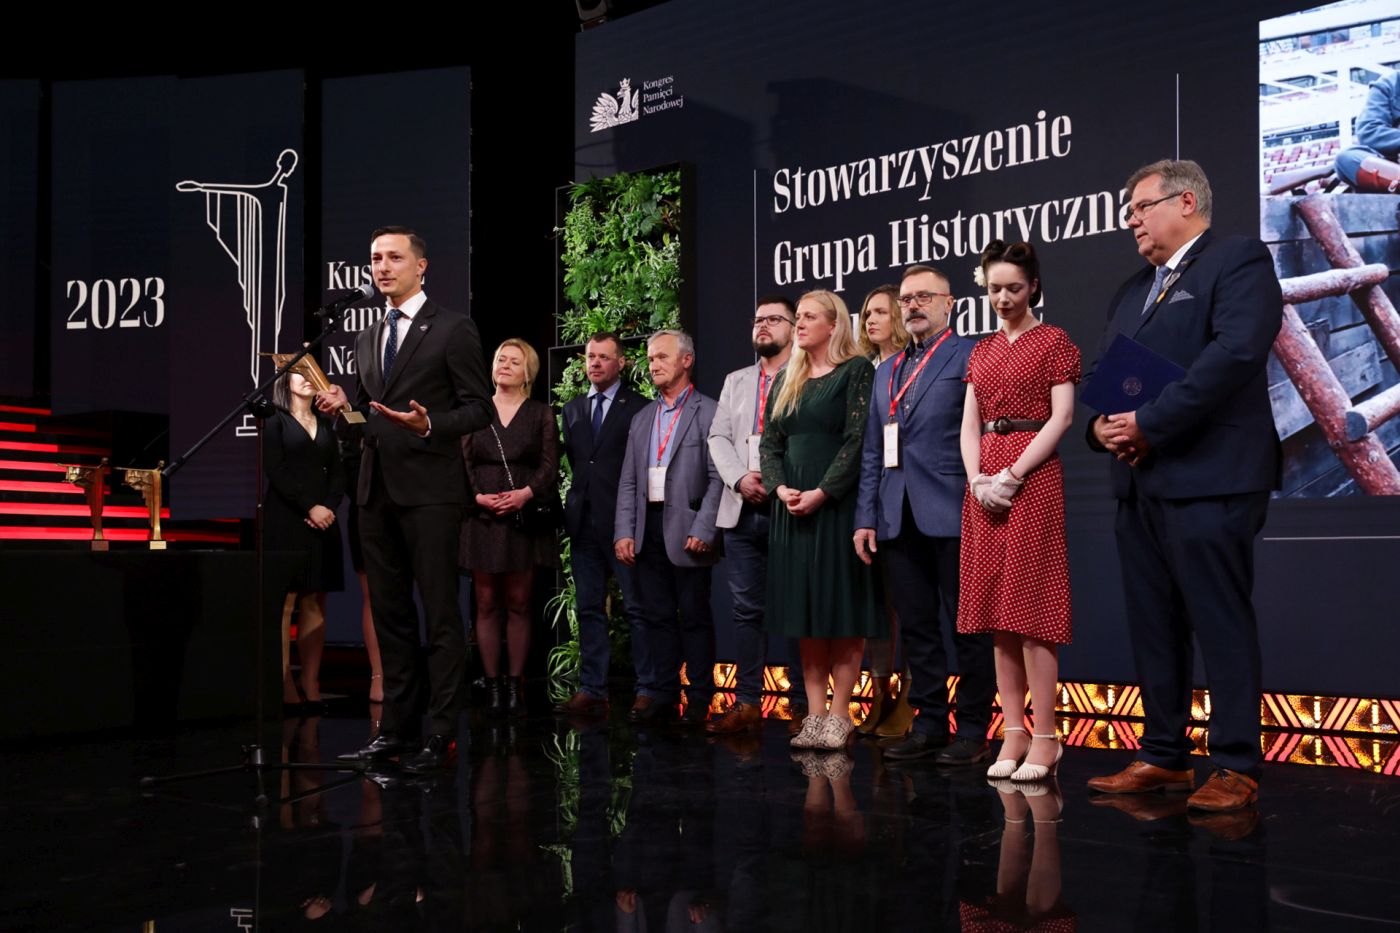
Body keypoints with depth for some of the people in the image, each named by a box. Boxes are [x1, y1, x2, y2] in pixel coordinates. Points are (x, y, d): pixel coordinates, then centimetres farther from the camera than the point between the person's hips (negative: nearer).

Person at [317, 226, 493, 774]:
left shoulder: (453, 330, -2)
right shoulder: (367, 341, 19)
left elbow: (479, 408, -5)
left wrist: (430, 425, -21)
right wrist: (342, 406, 3)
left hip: (429, 488, -7)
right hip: (377, 490, 7)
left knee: (439, 615, -4)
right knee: (389, 614, 10)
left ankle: (440, 734, 1)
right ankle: (397, 728, 17)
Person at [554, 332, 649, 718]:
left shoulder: (638, 408, -1)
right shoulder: (572, 410, 16)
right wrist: (577, 504, 7)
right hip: (584, 523, 6)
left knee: (637, 607, -4)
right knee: (589, 609, 7)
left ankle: (649, 689, 0)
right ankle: (592, 691, 11)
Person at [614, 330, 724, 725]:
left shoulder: (708, 413, -2)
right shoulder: (642, 418, 17)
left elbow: (717, 478, -9)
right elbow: (628, 481, 14)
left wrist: (703, 530, -16)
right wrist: (623, 532, 4)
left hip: (686, 533, -6)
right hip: (648, 532, 6)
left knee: (695, 616, 1)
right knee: (656, 615, 9)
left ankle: (700, 698, 9)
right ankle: (661, 694, 16)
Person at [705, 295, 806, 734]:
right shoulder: (736, 381, 19)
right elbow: (718, 437, 11)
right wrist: (740, 479, -6)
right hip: (742, 512, 5)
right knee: (747, 608, 7)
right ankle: (747, 701, 11)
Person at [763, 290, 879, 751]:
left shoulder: (855, 371, -3)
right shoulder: (786, 380, 15)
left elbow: (858, 439, -11)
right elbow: (770, 442, 12)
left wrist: (822, 492, -17)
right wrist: (780, 487, -5)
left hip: (837, 504, -6)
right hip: (792, 507, 6)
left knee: (842, 610, -3)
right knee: (804, 611, 6)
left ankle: (839, 713, 3)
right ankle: (814, 713, 10)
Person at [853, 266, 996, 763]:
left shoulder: (970, 357, 0)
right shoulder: (886, 371, 20)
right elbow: (872, 451, 19)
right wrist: (866, 516, 12)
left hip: (952, 515, -6)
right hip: (899, 517, 6)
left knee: (967, 627, 0)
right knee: (917, 627, 10)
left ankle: (972, 730, 8)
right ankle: (929, 724, 18)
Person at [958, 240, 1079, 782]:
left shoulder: (1053, 341, 0)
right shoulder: (982, 351, 17)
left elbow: (1061, 418, -9)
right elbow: (969, 425, 11)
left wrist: (1011, 475, -15)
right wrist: (977, 480, -6)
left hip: (1032, 478, -6)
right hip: (985, 486, 6)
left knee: (1031, 608, -8)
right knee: (997, 612, 5)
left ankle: (1045, 738, -3)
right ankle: (1014, 734, 9)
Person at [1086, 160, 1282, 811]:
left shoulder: (1239, 261, -2)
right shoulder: (1131, 291, 23)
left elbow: (1236, 351, -17)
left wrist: (1149, 424, -17)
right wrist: (1101, 425, -1)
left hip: (1207, 481, -8)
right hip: (1138, 483, 8)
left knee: (1222, 624, -4)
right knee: (1152, 627, 10)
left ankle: (1236, 768, 3)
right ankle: (1163, 757, 18)